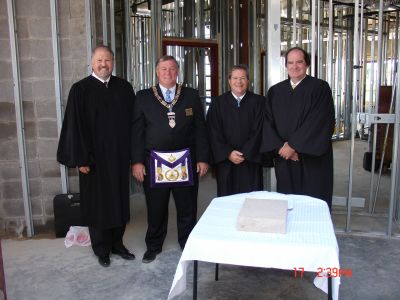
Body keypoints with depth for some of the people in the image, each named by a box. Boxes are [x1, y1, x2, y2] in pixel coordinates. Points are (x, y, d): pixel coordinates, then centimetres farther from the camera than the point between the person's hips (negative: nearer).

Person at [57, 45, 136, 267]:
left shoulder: (124, 88, 5)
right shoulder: (80, 89, -5)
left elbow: (132, 121, 7)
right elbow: (74, 126, -8)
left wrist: (133, 152, 3)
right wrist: (80, 159, -12)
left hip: (120, 156, 3)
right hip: (94, 158, -3)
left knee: (119, 201, 12)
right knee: (97, 203, 8)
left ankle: (117, 243, 30)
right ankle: (102, 249, 25)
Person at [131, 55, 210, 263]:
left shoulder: (191, 95, 5)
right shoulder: (143, 97, 4)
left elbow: (200, 129, 3)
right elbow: (137, 131, 1)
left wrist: (203, 158, -2)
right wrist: (137, 161, -5)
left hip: (186, 162, 1)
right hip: (154, 162, 0)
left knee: (187, 208, 11)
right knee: (155, 209, 11)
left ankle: (188, 244, 30)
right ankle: (153, 246, 30)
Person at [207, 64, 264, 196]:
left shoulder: (258, 102, 3)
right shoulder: (218, 103, 5)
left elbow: (258, 131, -4)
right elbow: (214, 132, -1)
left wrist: (246, 154, -11)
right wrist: (228, 153, -10)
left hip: (251, 161, 0)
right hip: (225, 161, 1)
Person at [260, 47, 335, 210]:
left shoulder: (320, 88, -4)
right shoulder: (275, 91, 9)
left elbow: (319, 122, -13)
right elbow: (268, 122, 3)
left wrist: (293, 146, -15)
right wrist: (280, 147, -11)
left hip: (312, 159, -3)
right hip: (284, 159, 4)